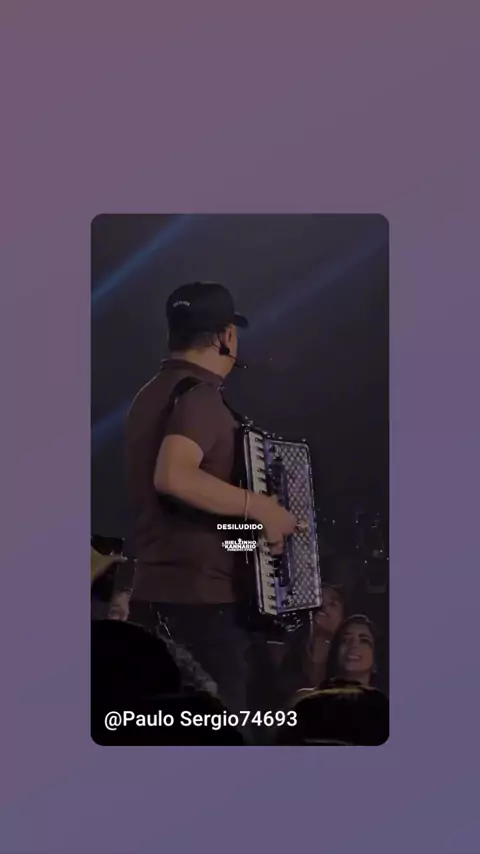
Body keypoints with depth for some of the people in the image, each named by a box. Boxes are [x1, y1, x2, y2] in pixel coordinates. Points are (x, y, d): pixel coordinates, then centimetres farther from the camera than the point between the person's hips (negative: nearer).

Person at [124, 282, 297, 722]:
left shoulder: (153, 394, 16)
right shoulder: (199, 394, -13)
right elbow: (173, 476, -31)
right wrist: (261, 507, -24)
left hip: (159, 593, 10)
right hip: (198, 599, -10)